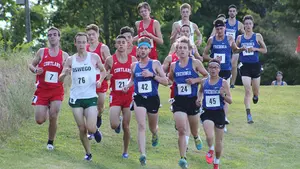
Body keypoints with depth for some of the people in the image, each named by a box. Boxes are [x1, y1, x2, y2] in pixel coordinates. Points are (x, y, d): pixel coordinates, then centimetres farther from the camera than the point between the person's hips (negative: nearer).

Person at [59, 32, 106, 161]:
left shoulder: (94, 57, 0)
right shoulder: (70, 60, 4)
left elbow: (103, 71, 15)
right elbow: (60, 79, 5)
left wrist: (100, 80, -6)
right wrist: (65, 74, -17)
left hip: (90, 97, -2)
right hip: (76, 98, 2)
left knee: (91, 128, -12)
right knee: (82, 129, 3)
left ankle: (96, 130, 23)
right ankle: (88, 153, 20)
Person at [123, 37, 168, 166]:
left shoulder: (155, 64, -5)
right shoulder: (134, 66, 5)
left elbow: (165, 81, -8)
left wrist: (152, 75, -21)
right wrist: (128, 86, 3)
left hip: (153, 98, -1)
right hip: (139, 98, 1)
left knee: (152, 127, 18)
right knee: (141, 126, -16)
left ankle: (155, 135, 56)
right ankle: (143, 154, -21)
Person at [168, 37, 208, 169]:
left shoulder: (195, 63, -5)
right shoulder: (173, 65, 3)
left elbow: (208, 76, -1)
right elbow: (170, 78, 22)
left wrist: (196, 80, -15)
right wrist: (175, 83, 5)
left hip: (193, 100, -1)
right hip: (179, 101, 1)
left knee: (194, 129, 18)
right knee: (181, 130, -14)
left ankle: (196, 138, 55)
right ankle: (183, 158, -14)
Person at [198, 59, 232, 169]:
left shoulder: (223, 83, -5)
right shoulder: (204, 82, 1)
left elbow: (230, 101, -4)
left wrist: (223, 95, -23)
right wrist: (199, 98, 4)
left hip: (219, 113, 0)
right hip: (207, 113, 0)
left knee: (219, 140, 10)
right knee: (209, 136, -23)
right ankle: (210, 151, 12)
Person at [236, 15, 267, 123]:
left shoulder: (257, 36, 2)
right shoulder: (240, 38, 5)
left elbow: (265, 50, 5)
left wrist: (255, 49, -12)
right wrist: (241, 49, -8)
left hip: (255, 65, 1)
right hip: (245, 66, -1)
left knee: (255, 90, 12)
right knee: (247, 91, -11)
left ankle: (255, 96, 51)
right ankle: (248, 115, -13)